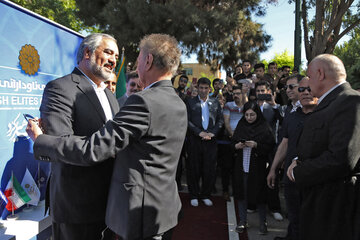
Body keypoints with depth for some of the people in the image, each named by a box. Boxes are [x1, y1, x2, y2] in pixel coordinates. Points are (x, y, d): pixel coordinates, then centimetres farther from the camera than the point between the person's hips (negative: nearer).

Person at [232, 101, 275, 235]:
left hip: (258, 167, -3)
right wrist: (237, 146, -11)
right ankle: (242, 221, 24)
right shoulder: (240, 126, 6)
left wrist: (256, 145, -20)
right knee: (242, 193, 9)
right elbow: (233, 143, 11)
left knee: (258, 193, 5)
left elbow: (270, 147, -6)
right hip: (242, 165, 3)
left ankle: (262, 223, 23)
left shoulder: (264, 128, -5)